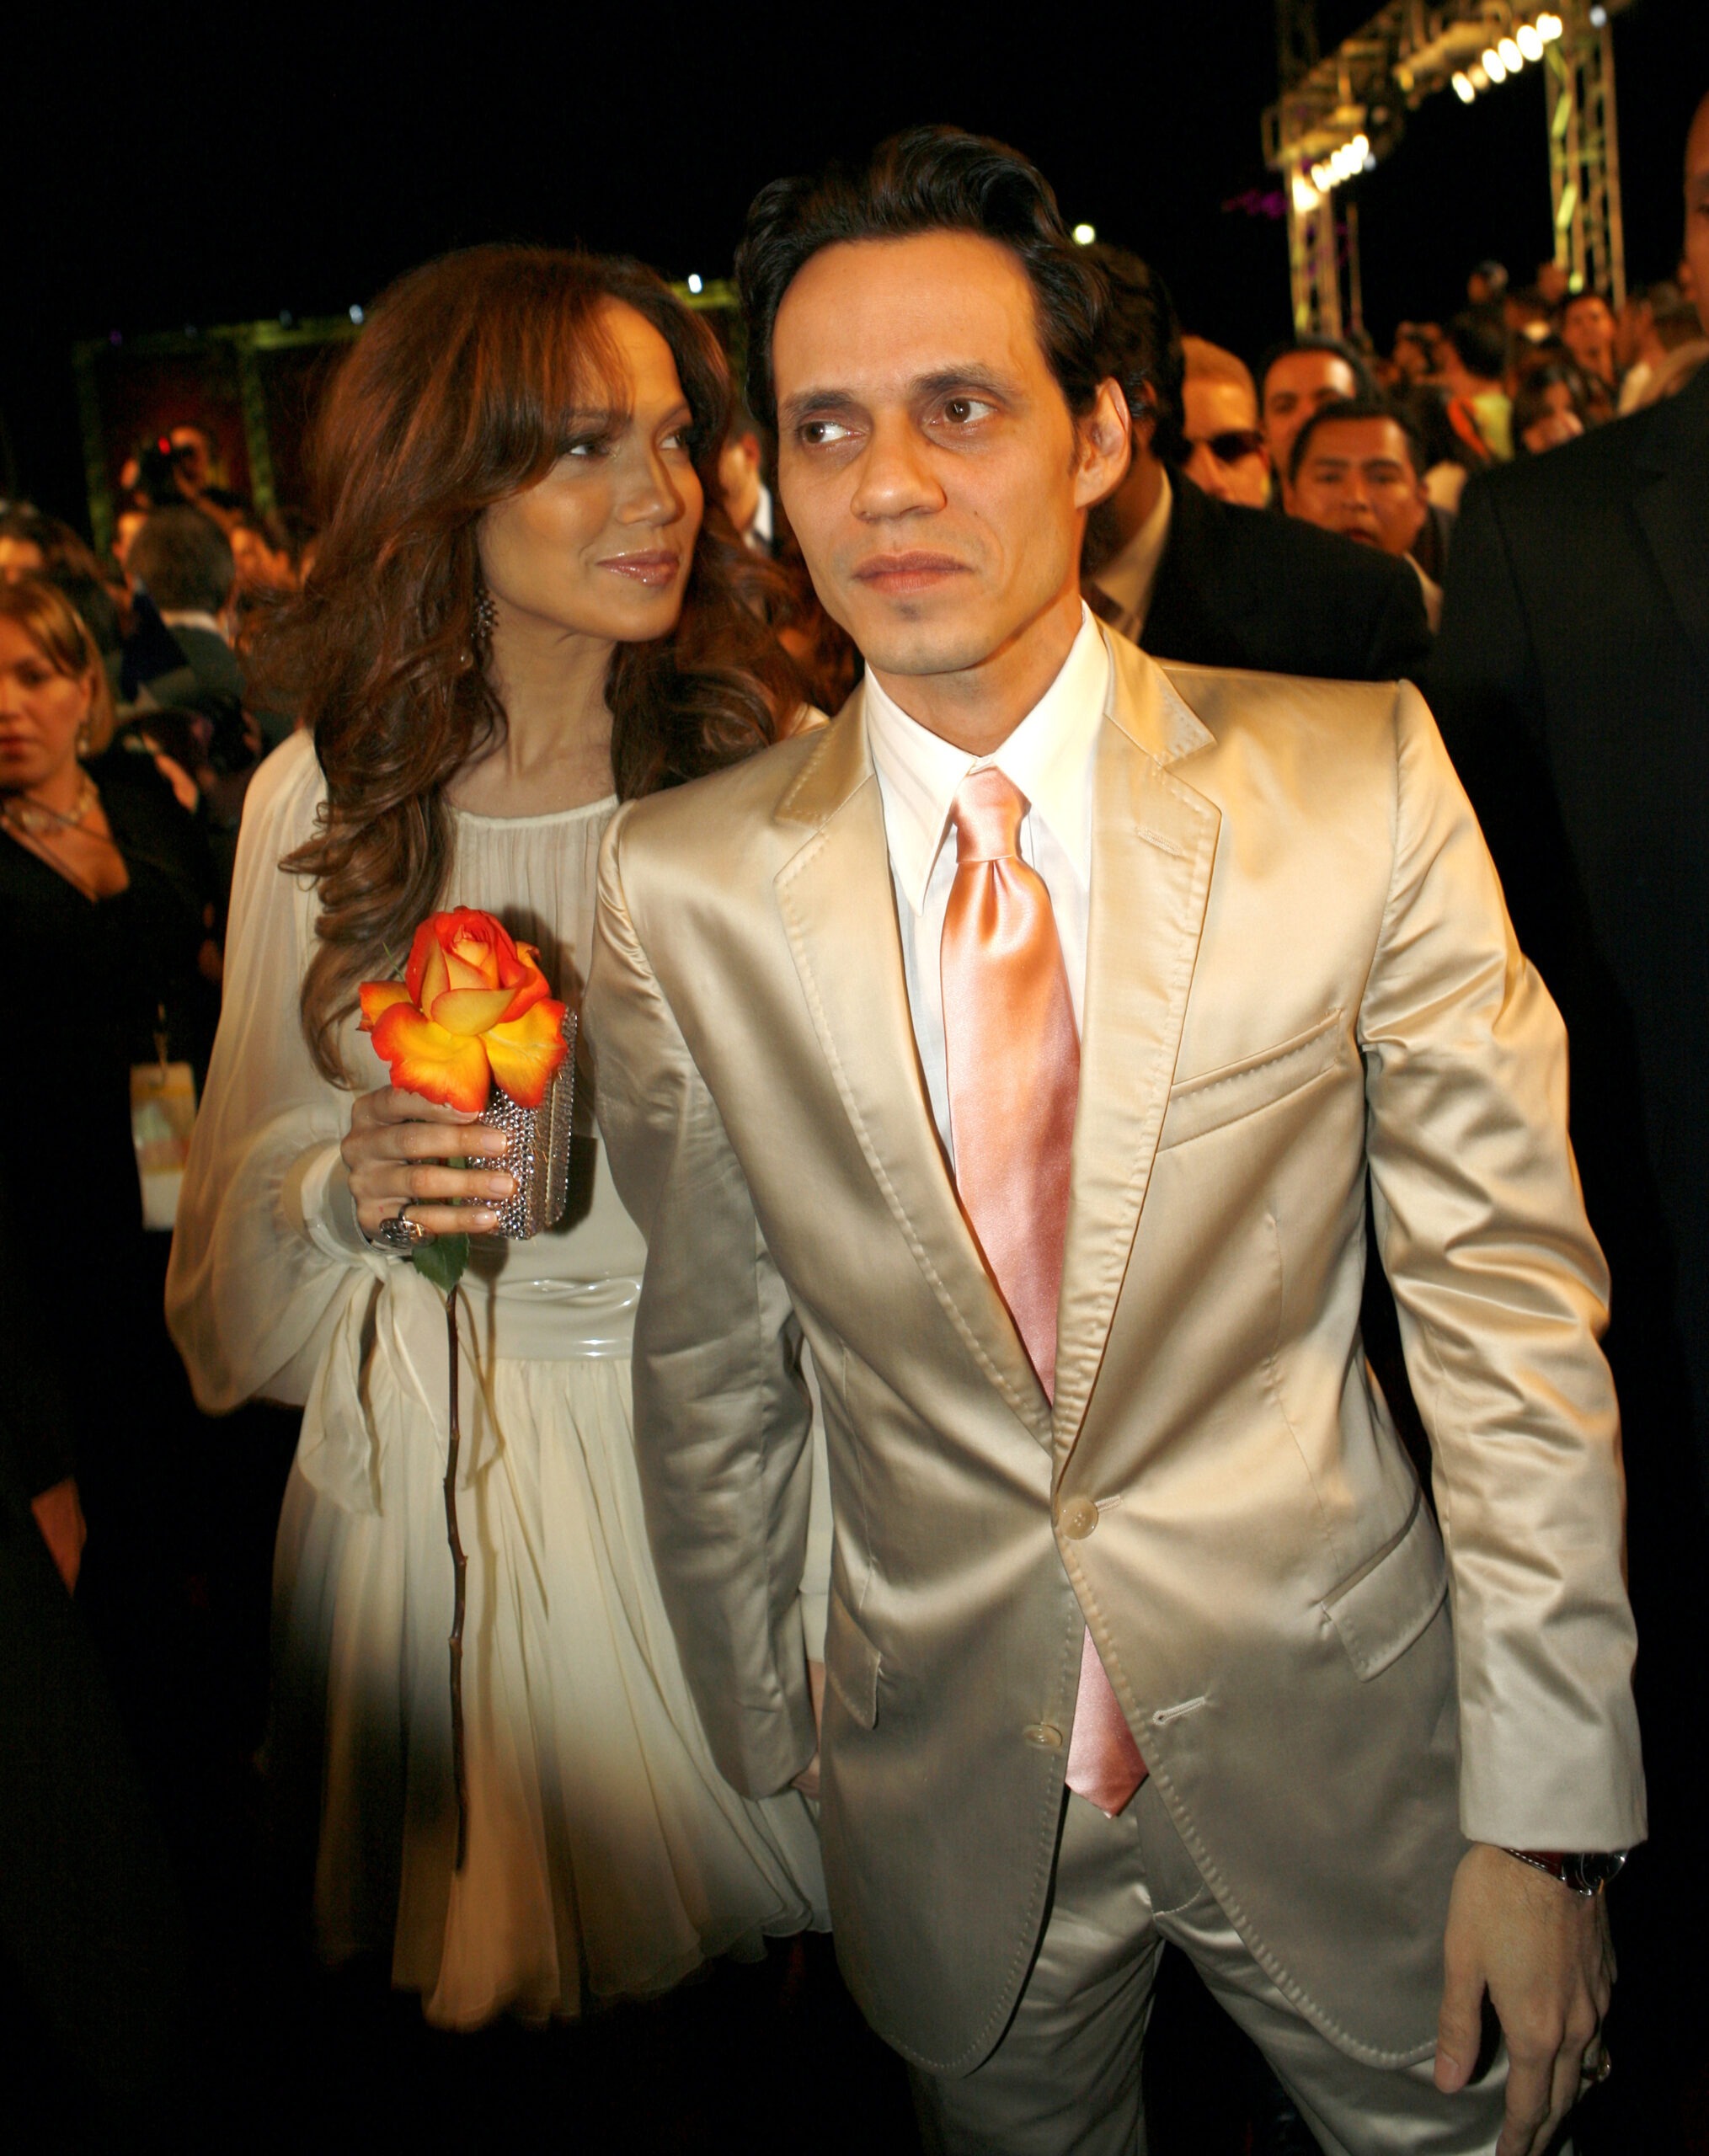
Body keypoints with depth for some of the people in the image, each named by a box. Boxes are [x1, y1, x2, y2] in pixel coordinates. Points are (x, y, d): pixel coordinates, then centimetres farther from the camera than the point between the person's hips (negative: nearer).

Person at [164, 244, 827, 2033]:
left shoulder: (771, 765, -9)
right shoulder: (320, 799, -5)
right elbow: (253, 1183, 3)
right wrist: (350, 1189, -18)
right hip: (437, 1463, 1)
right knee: (494, 1953, 19)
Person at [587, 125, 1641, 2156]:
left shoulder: (1362, 787, -13)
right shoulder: (680, 887, -9)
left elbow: (1508, 1303, -9)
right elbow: (708, 1365, 0)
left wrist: (1542, 1817, -8)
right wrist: (759, 1760, 8)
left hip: (1335, 1741, 0)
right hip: (949, 1804, 1)